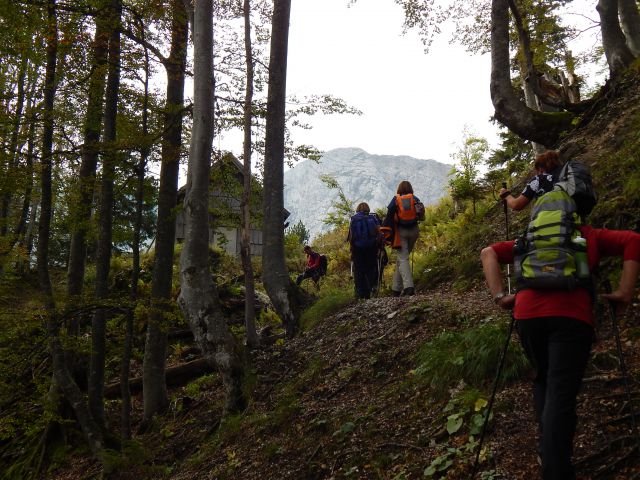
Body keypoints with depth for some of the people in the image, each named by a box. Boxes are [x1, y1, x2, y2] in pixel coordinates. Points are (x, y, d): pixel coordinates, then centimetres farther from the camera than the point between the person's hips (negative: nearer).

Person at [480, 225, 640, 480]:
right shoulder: (591, 236, 23)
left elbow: (489, 253, 23)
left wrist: (499, 296, 13)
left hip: (528, 314, 3)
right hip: (571, 316, -3)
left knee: (543, 380, 23)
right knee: (560, 393, -5)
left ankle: (549, 450, 17)